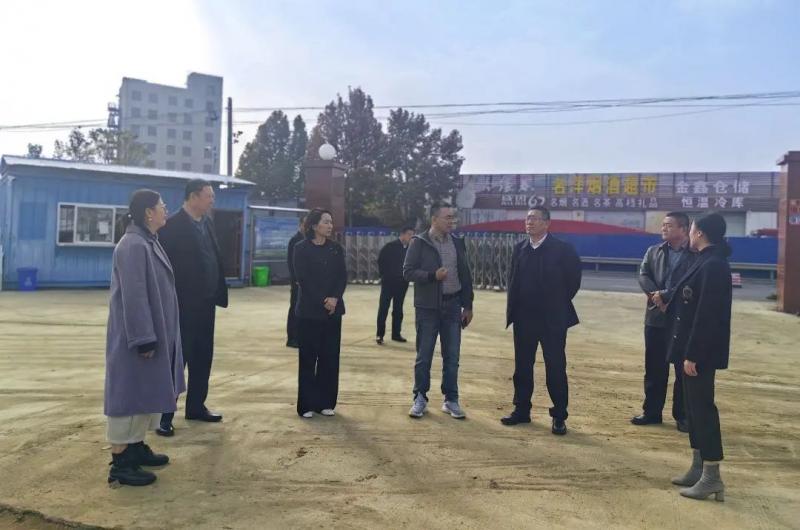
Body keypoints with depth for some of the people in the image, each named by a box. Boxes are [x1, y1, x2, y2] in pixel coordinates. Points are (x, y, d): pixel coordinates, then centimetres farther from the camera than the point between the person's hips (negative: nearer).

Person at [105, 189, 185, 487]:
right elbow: (134, 296, -23)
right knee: (130, 393, -2)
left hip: (153, 333, 10)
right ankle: (120, 462, 7)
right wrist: (144, 339, -23)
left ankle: (136, 447, 29)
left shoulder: (148, 242, 11)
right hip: (137, 337, -10)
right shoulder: (133, 246, -20)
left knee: (145, 393, 17)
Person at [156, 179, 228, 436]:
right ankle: (165, 415, 10)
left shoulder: (207, 222, 10)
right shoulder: (172, 226, -13)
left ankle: (196, 406, 28)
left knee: (203, 357, 14)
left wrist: (219, 292, 6)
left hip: (205, 303, 8)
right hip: (183, 305, -7)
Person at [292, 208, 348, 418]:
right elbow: (303, 278, -9)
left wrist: (335, 298, -14)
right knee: (308, 358, 1)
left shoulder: (336, 248, 9)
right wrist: (322, 301, -14)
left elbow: (343, 276, 3)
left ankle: (325, 402, 14)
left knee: (330, 357, 5)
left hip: (333, 310, 4)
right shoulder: (301, 248, -2)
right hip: (309, 310, -4)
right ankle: (307, 404, 8)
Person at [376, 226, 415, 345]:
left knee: (398, 309, 11)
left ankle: (396, 334, 19)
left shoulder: (409, 249, 6)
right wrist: (384, 275, -4)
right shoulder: (390, 247, -7)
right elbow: (380, 261, -5)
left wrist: (406, 277, -1)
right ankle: (380, 334, 4)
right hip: (388, 282, -5)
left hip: (402, 283, 5)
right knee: (383, 308, -2)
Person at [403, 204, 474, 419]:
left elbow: (465, 275, 12)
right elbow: (408, 272, -8)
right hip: (428, 307, -3)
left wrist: (468, 305, 10)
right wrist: (433, 275, -23)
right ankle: (420, 398, 18)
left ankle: (451, 400, 18)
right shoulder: (419, 242, -4)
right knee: (424, 356, 4)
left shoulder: (458, 243, 9)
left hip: (452, 306, 3)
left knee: (452, 357, 6)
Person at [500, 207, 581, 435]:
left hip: (552, 319, -4)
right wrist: (513, 308, 9)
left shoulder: (563, 249, -7)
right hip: (524, 318, 5)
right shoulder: (519, 248, 7)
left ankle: (559, 416, 12)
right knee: (522, 366, 11)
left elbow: (574, 280, -2)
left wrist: (559, 304, 1)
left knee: (556, 368, 1)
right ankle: (521, 410, 23)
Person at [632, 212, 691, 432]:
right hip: (656, 317, 4)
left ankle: (682, 415, 19)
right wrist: (656, 294, -18)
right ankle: (652, 411, 22)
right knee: (654, 368, 11)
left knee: (684, 370, 6)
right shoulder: (653, 251, 9)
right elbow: (643, 275, -1)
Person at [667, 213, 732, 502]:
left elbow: (706, 315, -23)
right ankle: (698, 467, 25)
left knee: (702, 407, -3)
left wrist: (692, 355, -22)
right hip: (694, 348, 10)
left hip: (701, 351, -10)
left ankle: (712, 476, 7)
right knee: (694, 406, 15)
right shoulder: (706, 261, 12)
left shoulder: (712, 265, -19)